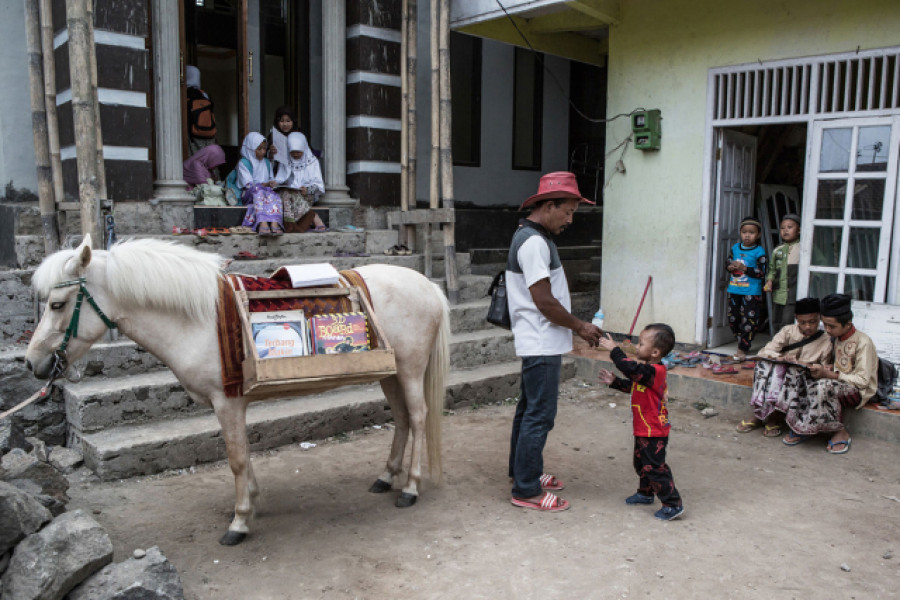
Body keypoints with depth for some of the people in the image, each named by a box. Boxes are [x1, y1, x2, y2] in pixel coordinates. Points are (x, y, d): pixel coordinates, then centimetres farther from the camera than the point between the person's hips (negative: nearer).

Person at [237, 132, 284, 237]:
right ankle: (262, 224, -62)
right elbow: (248, 184, -6)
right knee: (258, 190, -40)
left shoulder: (267, 163, 24)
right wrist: (266, 184, -19)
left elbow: (272, 179, 20)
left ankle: (275, 224, -59)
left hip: (267, 191, 4)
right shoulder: (243, 163, 5)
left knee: (274, 195, -32)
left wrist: (272, 183, -6)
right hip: (249, 195, -4)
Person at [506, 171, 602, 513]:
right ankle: (526, 490, 4)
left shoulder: (533, 238, 14)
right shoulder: (534, 242, -19)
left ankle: (522, 471, 33)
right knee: (539, 415, -5)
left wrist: (575, 325, 16)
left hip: (537, 343, 11)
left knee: (529, 408, 19)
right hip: (542, 344, -11)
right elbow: (544, 301, -22)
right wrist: (579, 327, -11)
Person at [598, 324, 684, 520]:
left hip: (653, 432, -11)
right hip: (644, 430, 11)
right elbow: (632, 385, 20)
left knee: (654, 467, -4)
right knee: (641, 462, 24)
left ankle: (673, 504, 5)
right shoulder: (650, 370, 8)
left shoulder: (653, 371, -25)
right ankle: (645, 493, 41)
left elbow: (632, 369, -39)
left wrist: (614, 350, -31)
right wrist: (614, 382, 10)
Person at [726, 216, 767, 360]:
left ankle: (742, 349, 0)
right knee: (733, 318, 13)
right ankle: (741, 340, 31)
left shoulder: (759, 252, -8)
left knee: (749, 320, -5)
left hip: (751, 292, -6)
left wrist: (745, 268, -21)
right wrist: (731, 267, -7)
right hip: (734, 289, 6)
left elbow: (762, 272, -12)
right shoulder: (735, 248, 8)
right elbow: (727, 263, 16)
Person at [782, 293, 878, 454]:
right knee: (796, 375, -16)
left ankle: (841, 432, -18)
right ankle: (802, 428, -18)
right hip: (838, 385, 8)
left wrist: (829, 374, -25)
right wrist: (825, 368, -5)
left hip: (860, 392, -8)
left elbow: (863, 380, -19)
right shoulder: (835, 338, 8)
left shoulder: (863, 342, -15)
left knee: (824, 386, -38)